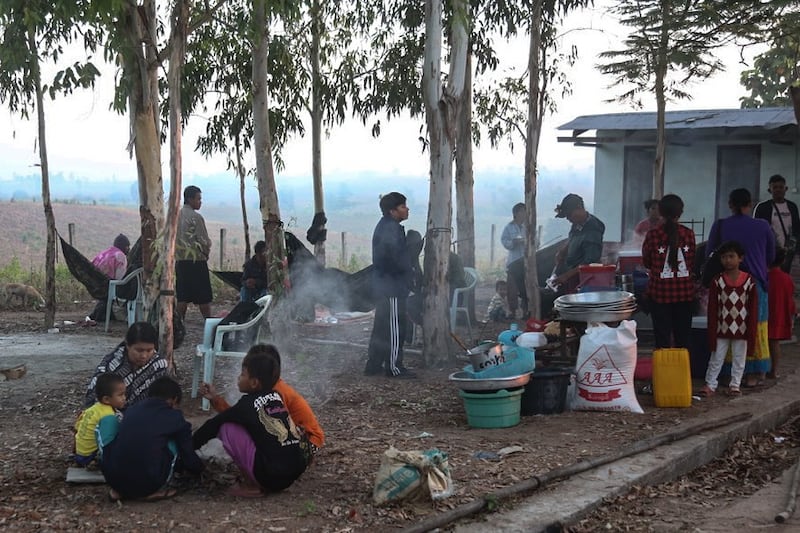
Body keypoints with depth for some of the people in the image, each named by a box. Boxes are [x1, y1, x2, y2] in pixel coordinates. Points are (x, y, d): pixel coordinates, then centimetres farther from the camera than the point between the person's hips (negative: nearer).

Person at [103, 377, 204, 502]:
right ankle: (158, 490, 11)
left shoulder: (132, 410, 18)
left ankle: (119, 490, 17)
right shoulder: (175, 418, 6)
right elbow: (189, 458, 14)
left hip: (113, 479, 4)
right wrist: (199, 468, 38)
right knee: (174, 443, 14)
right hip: (146, 483, -4)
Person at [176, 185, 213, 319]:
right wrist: (206, 253, 5)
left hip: (180, 261, 6)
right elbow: (204, 241, -13)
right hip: (196, 260, -6)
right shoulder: (196, 217, -14)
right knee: (203, 298, 1)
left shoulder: (175, 216, 7)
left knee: (182, 296, 9)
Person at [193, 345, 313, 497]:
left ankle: (251, 485, 4)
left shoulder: (246, 405, -5)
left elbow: (214, 425, 7)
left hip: (271, 476, -8)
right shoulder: (276, 396, 12)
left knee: (227, 428, 3)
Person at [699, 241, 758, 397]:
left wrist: (751, 333, -4)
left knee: (739, 360, 9)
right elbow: (712, 309, -1)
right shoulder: (717, 281, -3)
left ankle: (735, 385, 20)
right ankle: (710, 384, 14)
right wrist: (712, 334, -5)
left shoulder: (750, 281, -4)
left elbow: (753, 309, -1)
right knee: (716, 359, 6)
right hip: (722, 330, 0)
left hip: (741, 330, 0)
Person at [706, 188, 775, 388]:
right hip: (757, 284, 1)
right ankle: (755, 373, 17)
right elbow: (771, 257, 9)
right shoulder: (763, 227, -2)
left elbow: (709, 254, 5)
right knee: (757, 329, 13)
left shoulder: (720, 226, -4)